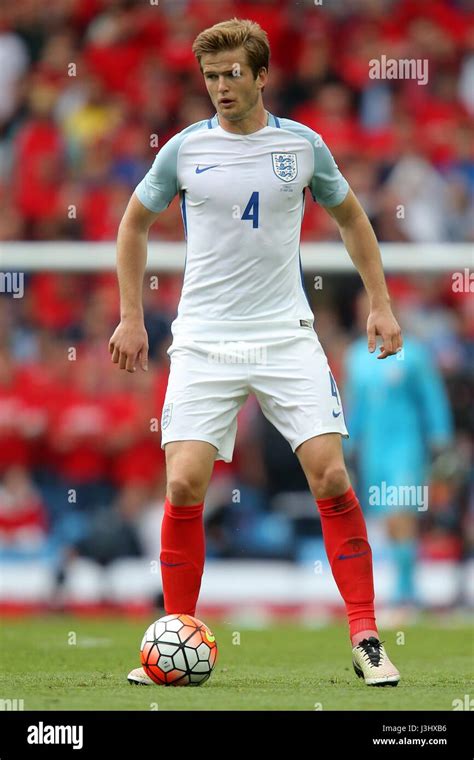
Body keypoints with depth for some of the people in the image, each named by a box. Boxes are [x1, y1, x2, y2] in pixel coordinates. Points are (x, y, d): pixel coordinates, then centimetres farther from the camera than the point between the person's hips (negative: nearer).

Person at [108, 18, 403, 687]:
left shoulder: (303, 145, 2)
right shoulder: (185, 150, 1)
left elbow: (350, 217, 18)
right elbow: (135, 225, 16)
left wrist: (381, 304, 12)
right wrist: (131, 317, 10)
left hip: (286, 336, 0)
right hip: (203, 342, 0)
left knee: (330, 475, -11)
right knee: (185, 485, -10)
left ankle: (366, 639, -4)